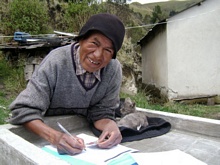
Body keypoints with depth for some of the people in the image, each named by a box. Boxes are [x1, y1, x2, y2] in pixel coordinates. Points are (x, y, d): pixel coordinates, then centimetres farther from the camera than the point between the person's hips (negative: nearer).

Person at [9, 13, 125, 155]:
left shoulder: (114, 69, -13)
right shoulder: (56, 62, -22)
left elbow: (101, 111, -7)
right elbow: (24, 110, -23)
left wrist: (110, 126, -28)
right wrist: (53, 136, -38)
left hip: (82, 137, 3)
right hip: (43, 140, -2)